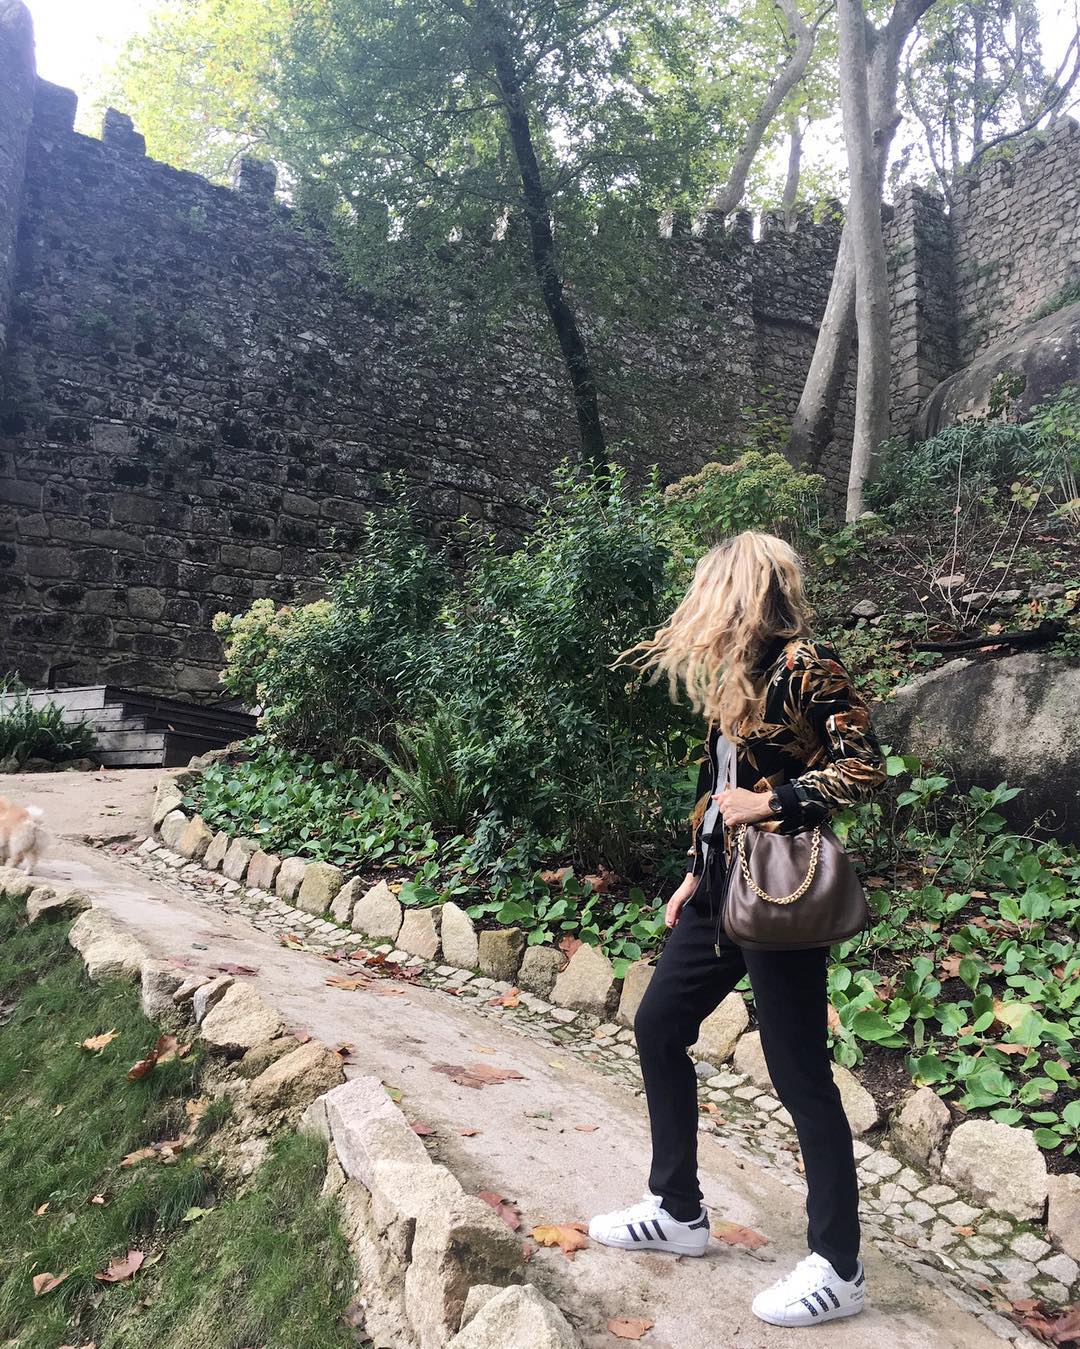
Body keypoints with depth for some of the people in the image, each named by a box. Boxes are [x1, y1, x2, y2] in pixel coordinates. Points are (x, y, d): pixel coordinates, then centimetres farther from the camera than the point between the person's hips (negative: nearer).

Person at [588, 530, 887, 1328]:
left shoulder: (804, 665, -13)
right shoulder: (738, 674, 13)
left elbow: (865, 767, -20)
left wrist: (771, 803, -21)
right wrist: (696, 874, 17)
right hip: (722, 891, 10)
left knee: (799, 1074, 2)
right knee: (658, 1028, 14)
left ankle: (839, 1268, 22)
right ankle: (678, 1212, 32)